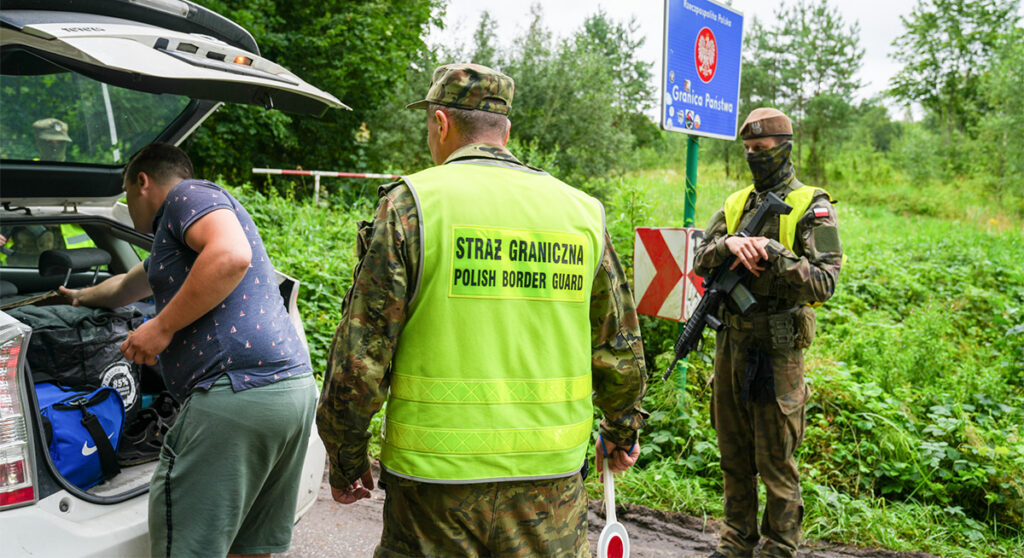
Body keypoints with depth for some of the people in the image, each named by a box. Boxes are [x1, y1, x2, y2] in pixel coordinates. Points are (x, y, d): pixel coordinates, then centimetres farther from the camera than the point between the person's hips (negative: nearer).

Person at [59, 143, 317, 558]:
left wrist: (162, 327, -14)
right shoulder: (172, 241, 33)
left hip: (237, 389, -10)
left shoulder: (189, 194, 2)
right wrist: (81, 297, 70)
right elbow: (127, 287, 51)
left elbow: (231, 255, -20)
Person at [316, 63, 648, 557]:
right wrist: (621, 432, 27)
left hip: (436, 475, -3)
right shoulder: (582, 212, 4)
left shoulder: (410, 204, -7)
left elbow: (360, 357, -9)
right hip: (551, 475, 3)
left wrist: (346, 460, 5)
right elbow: (620, 350, 11)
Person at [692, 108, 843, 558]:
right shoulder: (735, 204, 12)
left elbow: (824, 283, -13)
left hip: (777, 350, -6)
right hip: (730, 343, 6)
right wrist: (729, 244, -16)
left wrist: (771, 251, -23)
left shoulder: (812, 208, -5)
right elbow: (700, 262, 3)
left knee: (776, 461, 3)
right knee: (733, 454, 16)